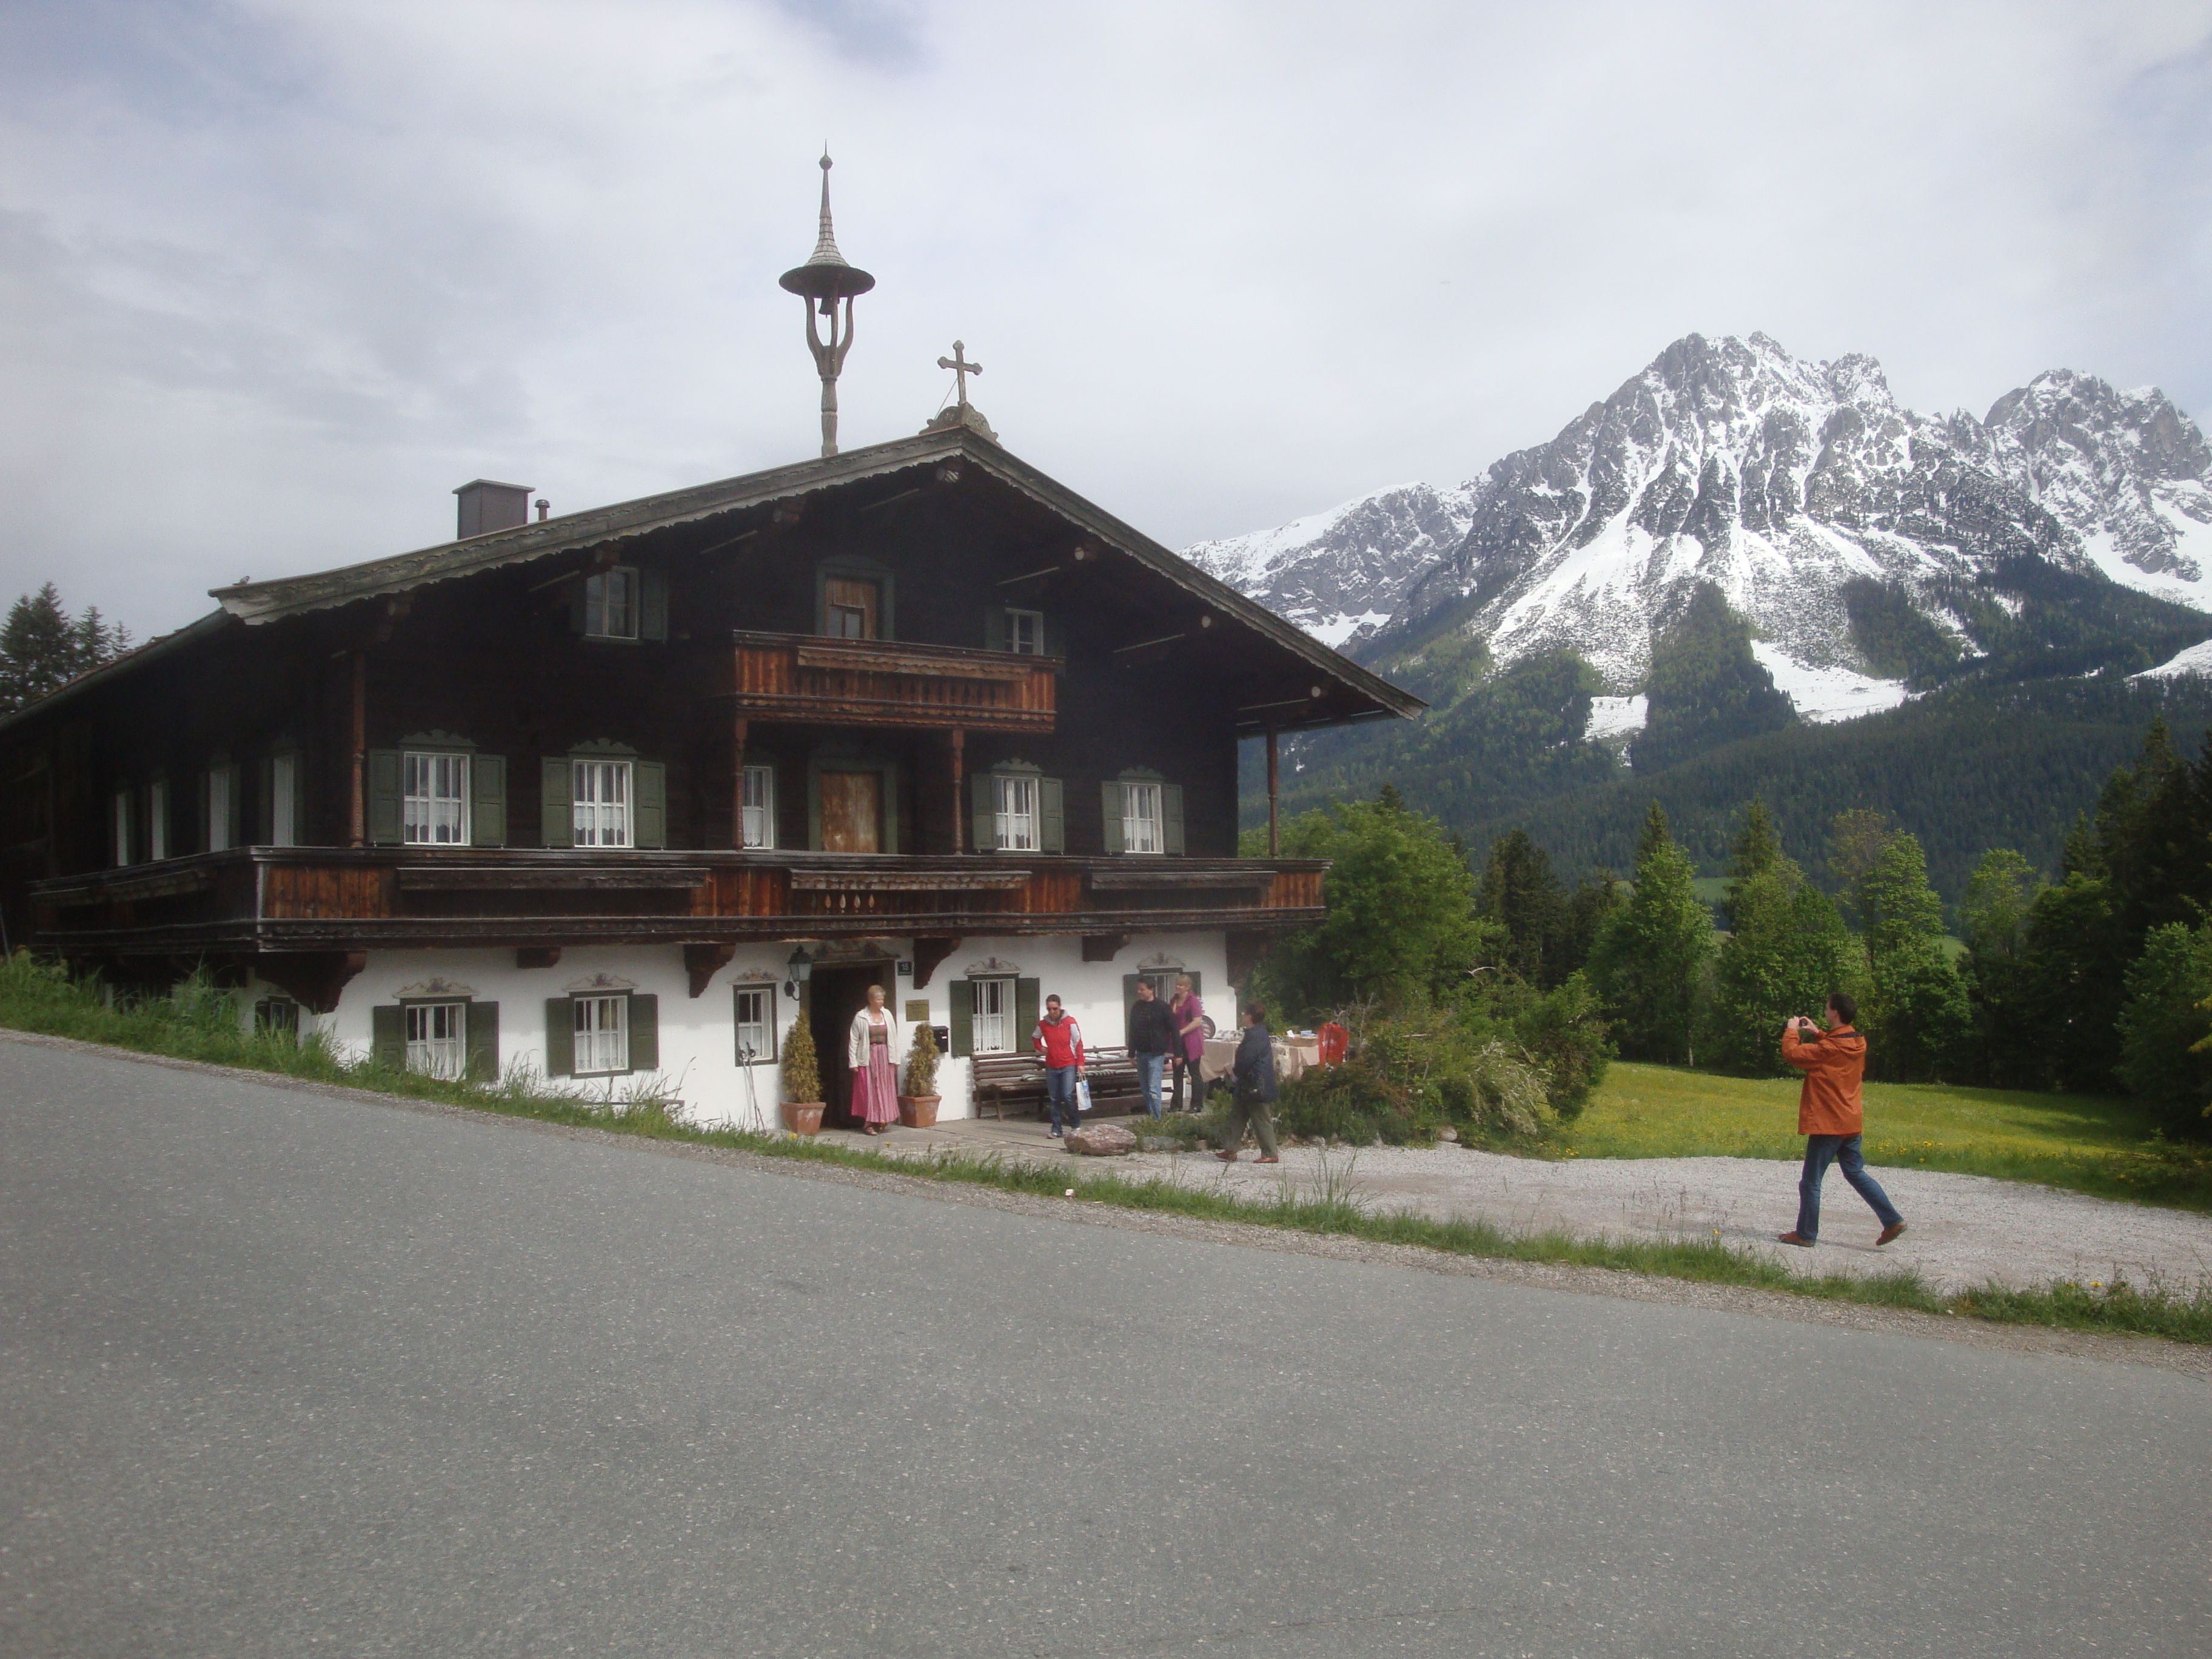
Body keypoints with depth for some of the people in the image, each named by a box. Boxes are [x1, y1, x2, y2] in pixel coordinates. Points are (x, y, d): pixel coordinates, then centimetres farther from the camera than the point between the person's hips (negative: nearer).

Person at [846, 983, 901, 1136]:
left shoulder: (887, 1015, 6)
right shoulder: (861, 1017, -4)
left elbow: (893, 1037, 10)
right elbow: (853, 1041, -3)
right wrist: (853, 1062, -8)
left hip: (885, 1058, 4)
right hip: (868, 1058, -4)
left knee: (886, 1089, 5)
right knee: (868, 1090, -2)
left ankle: (882, 1121, 14)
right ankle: (868, 1124, 2)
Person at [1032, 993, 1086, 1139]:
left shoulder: (1069, 1021, -4)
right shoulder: (1043, 1024, 5)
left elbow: (1078, 1043, -1)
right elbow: (1035, 1038, 26)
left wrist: (1080, 1063, -6)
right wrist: (1040, 1049, 7)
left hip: (1069, 1066, -3)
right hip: (1051, 1067, 3)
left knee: (1068, 1096, -14)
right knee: (1054, 1099, 4)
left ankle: (1076, 1125, 3)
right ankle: (1056, 1129, 11)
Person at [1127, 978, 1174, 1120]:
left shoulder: (1162, 1007, -7)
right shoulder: (1136, 1007, 8)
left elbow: (1173, 1030, -6)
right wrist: (1131, 1053, 14)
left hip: (1156, 1054, -6)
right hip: (1141, 1053, 6)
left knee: (1154, 1089, -12)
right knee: (1145, 1089, 9)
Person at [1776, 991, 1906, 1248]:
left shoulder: (1830, 1049, -21)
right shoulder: (1857, 1044, 5)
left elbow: (1792, 1053, -20)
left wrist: (1792, 1030, -4)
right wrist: (1817, 1033, 18)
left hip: (1828, 1123, -8)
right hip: (1850, 1122, 8)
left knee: (1811, 1182, 1)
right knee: (1856, 1173, 18)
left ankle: (1805, 1235, 8)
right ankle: (1892, 1220, 12)